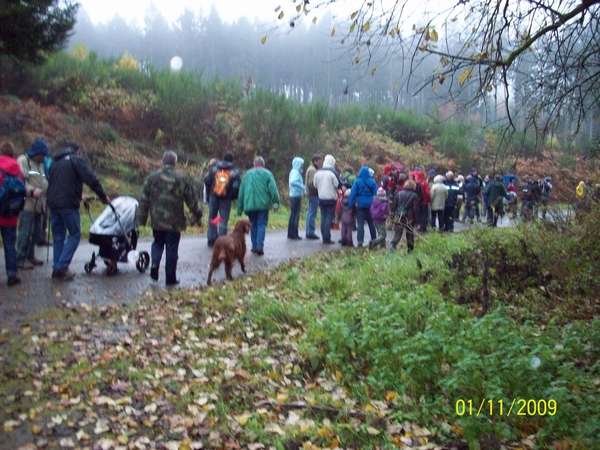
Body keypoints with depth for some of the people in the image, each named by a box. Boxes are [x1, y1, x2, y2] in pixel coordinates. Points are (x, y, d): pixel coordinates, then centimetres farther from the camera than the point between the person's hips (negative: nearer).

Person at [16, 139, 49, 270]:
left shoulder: (40, 164, 22)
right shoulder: (23, 161, -5)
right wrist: (32, 191, -29)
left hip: (39, 204, 8)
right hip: (27, 204, -8)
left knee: (36, 232, 12)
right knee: (25, 232, -9)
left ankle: (30, 256, 23)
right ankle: (21, 259, -3)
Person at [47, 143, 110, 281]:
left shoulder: (55, 162, 21)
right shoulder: (77, 160, -1)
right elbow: (91, 179, -11)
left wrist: (79, 195, 31)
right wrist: (103, 196, -5)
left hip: (52, 203, 7)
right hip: (68, 204, -7)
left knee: (58, 236, 13)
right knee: (75, 235, 0)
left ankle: (57, 268, 13)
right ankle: (61, 267, -8)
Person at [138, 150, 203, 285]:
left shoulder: (152, 177, 0)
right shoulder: (182, 179, -6)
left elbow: (144, 200, 2)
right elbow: (192, 200, -1)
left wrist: (141, 218, 9)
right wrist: (198, 214, 13)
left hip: (157, 220, 2)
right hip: (174, 222, -2)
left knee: (158, 243, 23)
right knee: (172, 249, 6)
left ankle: (154, 263, -2)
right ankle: (170, 278, 11)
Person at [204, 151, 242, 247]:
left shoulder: (215, 168, 4)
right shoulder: (234, 172, -4)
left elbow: (207, 180, 2)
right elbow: (237, 187, -13)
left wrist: (209, 192, 13)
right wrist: (233, 197, 3)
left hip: (213, 197, 2)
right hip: (226, 199, -2)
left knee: (212, 218, 15)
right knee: (223, 220, 3)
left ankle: (211, 240, 17)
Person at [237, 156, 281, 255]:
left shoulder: (247, 174, 12)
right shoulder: (267, 173, 1)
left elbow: (241, 192, 12)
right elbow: (273, 190, -9)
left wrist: (240, 209, 16)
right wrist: (275, 203, -5)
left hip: (250, 205, 3)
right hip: (263, 204, -3)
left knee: (253, 225, 14)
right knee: (262, 225, 0)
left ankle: (254, 246, 12)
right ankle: (260, 246, -12)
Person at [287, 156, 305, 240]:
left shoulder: (295, 171, 15)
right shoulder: (295, 172, -15)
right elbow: (293, 182, -30)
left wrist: (302, 188, 6)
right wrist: (302, 187, -23)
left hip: (293, 195, 10)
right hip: (296, 196, -10)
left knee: (293, 215, 14)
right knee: (295, 215, -6)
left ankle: (290, 234, 19)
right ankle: (294, 234, -2)